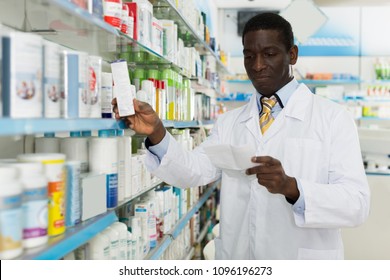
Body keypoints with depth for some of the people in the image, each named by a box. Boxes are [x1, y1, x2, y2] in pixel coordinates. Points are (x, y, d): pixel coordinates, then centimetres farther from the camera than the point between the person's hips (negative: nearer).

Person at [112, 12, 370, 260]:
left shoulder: (333, 117, -7)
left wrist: (291, 187, -32)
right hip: (236, 258, 3)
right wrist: (156, 133, -25)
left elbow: (357, 203, -16)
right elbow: (193, 171, -8)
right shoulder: (229, 122, 6)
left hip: (303, 260, -3)